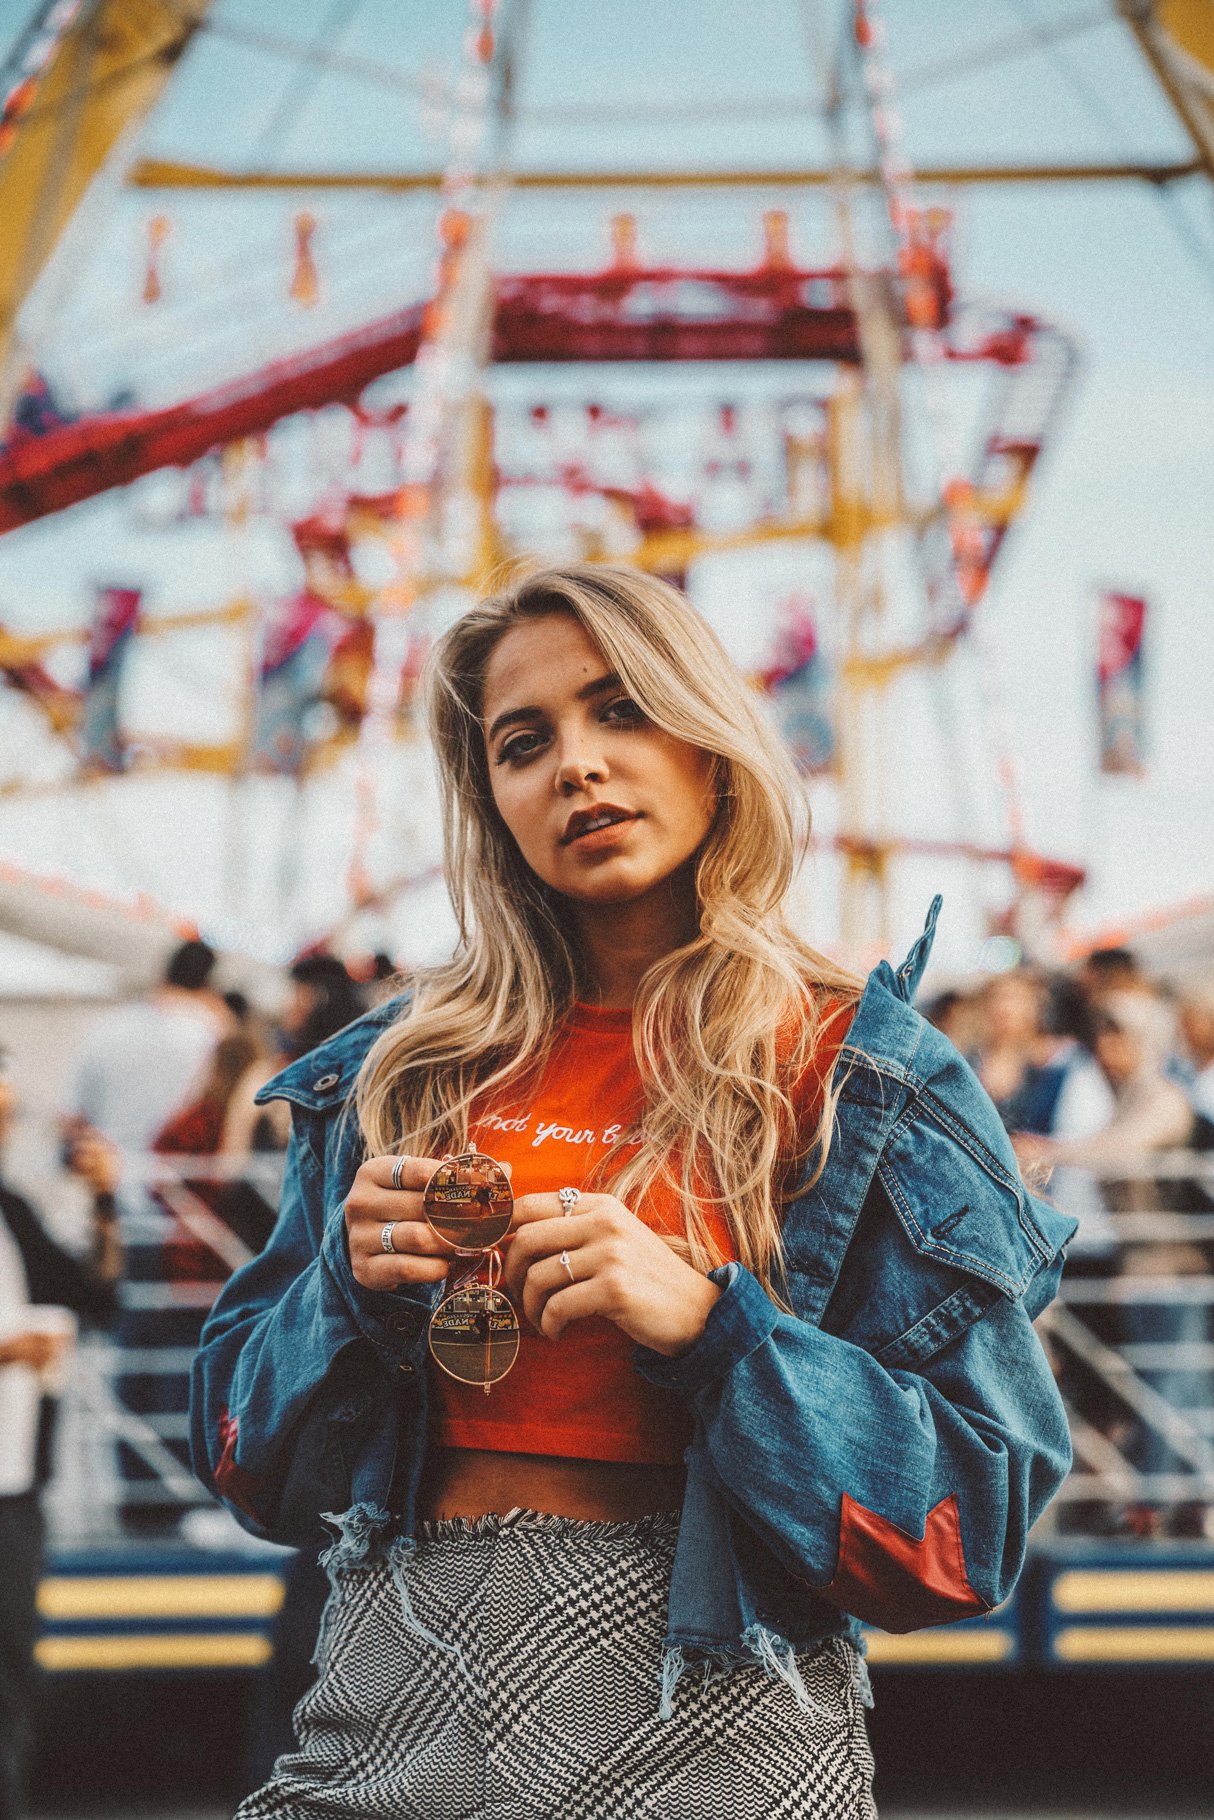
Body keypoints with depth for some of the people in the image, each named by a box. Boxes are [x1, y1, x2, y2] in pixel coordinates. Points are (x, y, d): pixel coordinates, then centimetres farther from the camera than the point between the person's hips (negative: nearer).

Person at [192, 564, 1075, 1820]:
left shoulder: (860, 1078, 0)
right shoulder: (399, 1073, 10)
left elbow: (979, 1508, -6)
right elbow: (247, 1455, 12)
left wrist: (707, 1321, -17)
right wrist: (355, 1285, -7)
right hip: (391, 1695, 3)